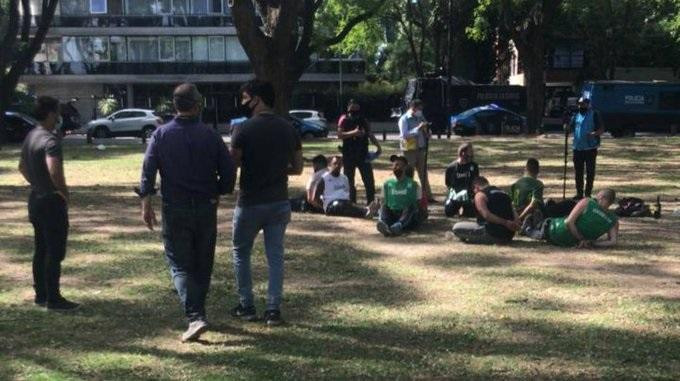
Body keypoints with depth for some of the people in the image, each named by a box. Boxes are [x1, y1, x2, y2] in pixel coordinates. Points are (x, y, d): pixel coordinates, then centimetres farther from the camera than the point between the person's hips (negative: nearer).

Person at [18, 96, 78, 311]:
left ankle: (40, 294, 23)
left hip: (36, 198, 9)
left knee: (40, 250, 15)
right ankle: (53, 298, 2)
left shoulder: (30, 137, 10)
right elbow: (54, 172, -32)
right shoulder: (50, 140, -20)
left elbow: (22, 167, 21)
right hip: (52, 201, -9)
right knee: (55, 252, -2)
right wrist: (64, 193, -17)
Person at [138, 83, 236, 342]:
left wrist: (146, 203, -4)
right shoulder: (210, 135, -2)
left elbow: (148, 170, -8)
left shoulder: (161, 135, -3)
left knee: (180, 265, 1)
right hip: (206, 208, 1)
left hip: (175, 209, -1)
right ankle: (197, 312, 26)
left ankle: (195, 317, -14)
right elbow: (229, 171, -2)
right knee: (203, 264, 15)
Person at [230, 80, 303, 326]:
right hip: (279, 202, 4)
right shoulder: (288, 129, 2)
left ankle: (246, 307, 18)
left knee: (241, 252, 14)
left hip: (250, 203, -4)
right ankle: (273, 310, 9)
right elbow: (297, 168, 8)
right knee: (275, 255, 10)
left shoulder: (244, 130, -14)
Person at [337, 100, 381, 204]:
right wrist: (353, 133, -25)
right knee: (349, 180, 5)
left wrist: (378, 146, 2)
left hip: (363, 153, 2)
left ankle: (371, 202, 5)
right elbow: (340, 135, -12)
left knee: (369, 179, -2)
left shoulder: (363, 121, 9)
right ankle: (351, 202, 14)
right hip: (348, 155, -2)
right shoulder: (344, 120, -1)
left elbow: (370, 135, 13)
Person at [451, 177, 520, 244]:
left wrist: (505, 222, -20)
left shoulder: (480, 195, -4)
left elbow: (486, 215, -20)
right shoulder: (503, 193, 17)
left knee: (456, 228, -4)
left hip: (492, 235, -8)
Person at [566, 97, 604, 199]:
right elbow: (569, 129, 14)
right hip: (578, 148, 5)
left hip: (590, 148, -5)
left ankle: (588, 193, 8)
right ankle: (579, 193, 17)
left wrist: (594, 134, -25)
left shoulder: (594, 115, -1)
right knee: (578, 172, 8)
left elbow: (602, 129, -5)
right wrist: (566, 125, -9)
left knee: (590, 172, 1)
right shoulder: (576, 115, 13)